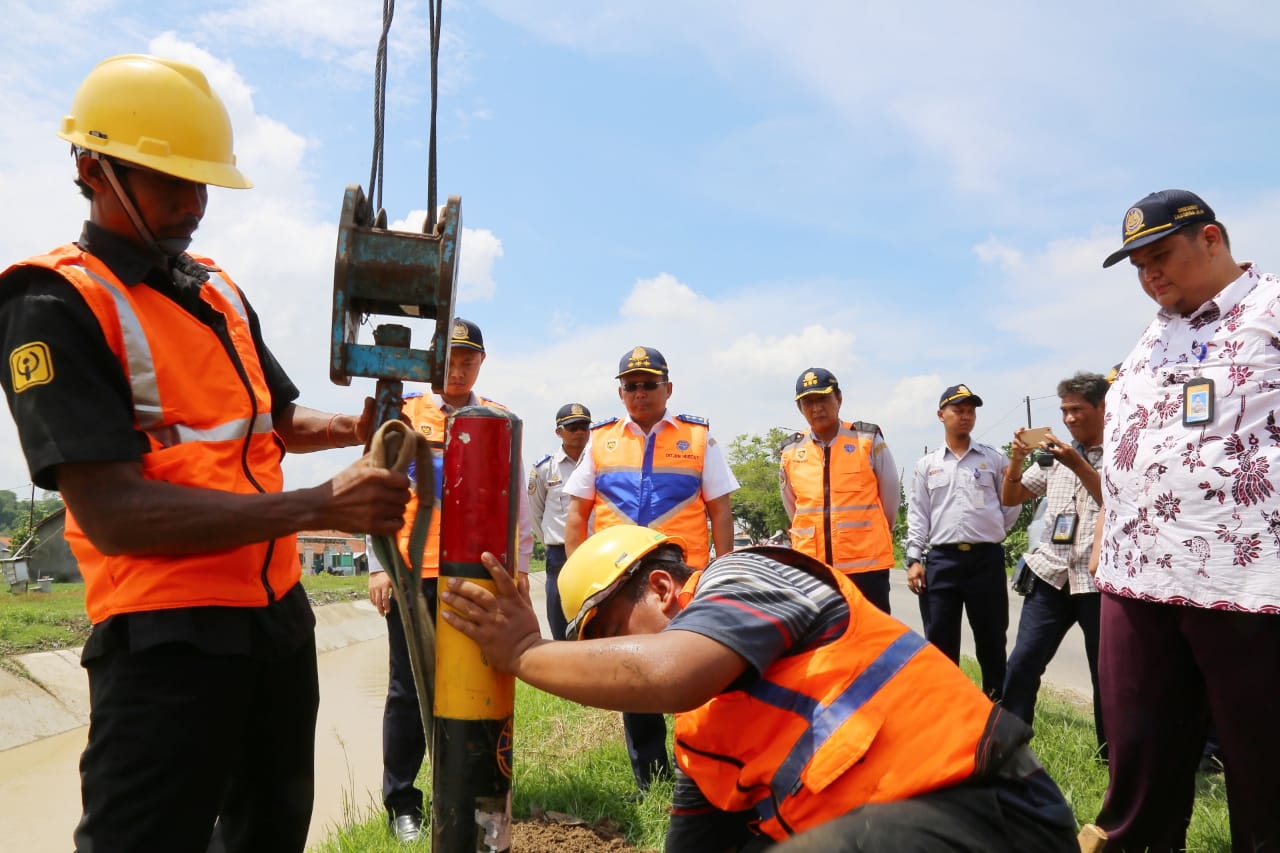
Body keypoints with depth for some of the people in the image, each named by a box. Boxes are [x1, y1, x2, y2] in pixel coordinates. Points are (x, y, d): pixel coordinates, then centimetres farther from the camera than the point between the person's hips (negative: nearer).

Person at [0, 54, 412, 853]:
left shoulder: (219, 287, 12)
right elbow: (114, 512, -21)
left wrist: (354, 429, 2)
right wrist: (321, 506, -25)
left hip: (280, 609, 8)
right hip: (168, 635, -7)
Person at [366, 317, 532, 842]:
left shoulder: (500, 421, 7)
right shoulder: (404, 416, 4)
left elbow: (516, 501, 9)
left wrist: (519, 566, 5)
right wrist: (378, 566, -3)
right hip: (414, 573, -1)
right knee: (409, 689, 6)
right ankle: (401, 803, 17)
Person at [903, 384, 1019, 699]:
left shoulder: (995, 459, 7)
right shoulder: (926, 465, 10)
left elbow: (1012, 506, 10)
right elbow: (918, 515, 7)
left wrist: (989, 534, 6)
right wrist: (914, 559, 0)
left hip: (986, 559, -1)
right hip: (941, 561, 1)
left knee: (991, 641, 6)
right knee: (940, 642, 4)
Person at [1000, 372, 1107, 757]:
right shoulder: (1056, 453, 12)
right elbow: (1010, 498, 14)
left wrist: (1077, 464, -21)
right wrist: (1016, 458, -3)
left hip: (1099, 579, -3)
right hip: (1051, 574, 4)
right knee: (1022, 663, -3)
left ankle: (1110, 758, 21)